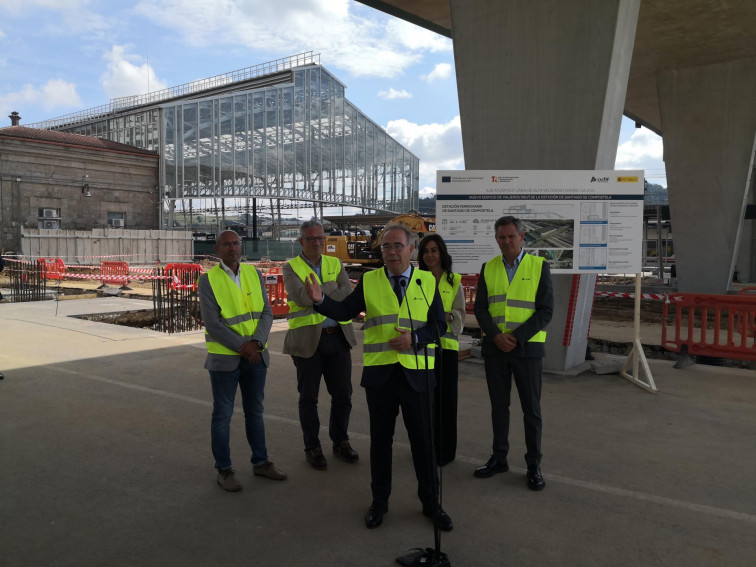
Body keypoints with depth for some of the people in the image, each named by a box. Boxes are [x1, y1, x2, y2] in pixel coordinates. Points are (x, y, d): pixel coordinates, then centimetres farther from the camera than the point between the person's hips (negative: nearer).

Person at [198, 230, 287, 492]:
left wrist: (256, 343, -18)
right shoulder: (208, 279, -9)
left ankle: (260, 462, 30)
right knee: (222, 414, 7)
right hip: (224, 358, -4)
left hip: (256, 355, 4)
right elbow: (212, 323, -15)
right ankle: (224, 470, 20)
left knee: (255, 411, 15)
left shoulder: (254, 274, 3)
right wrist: (243, 347, -19)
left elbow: (266, 313, -2)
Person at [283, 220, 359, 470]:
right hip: (308, 339, -3)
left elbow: (349, 295, -6)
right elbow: (301, 296, -18)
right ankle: (312, 447, 23)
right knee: (308, 397, 7)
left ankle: (340, 442, 29)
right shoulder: (291, 268, 0)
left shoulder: (335, 264, 10)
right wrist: (332, 290, -10)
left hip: (339, 336, 3)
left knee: (342, 394, 10)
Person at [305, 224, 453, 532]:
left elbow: (439, 324, 2)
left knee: (423, 441, 8)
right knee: (380, 440, 13)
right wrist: (320, 299, -21)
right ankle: (379, 501, 30)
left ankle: (430, 502, 27)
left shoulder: (427, 281, 2)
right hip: (379, 373, 1)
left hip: (417, 373, 0)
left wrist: (415, 338, -16)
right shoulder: (369, 281, 3)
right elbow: (345, 311, -3)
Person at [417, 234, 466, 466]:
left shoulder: (454, 281, 5)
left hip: (446, 345, -1)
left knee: (445, 398, 2)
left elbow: (460, 315, 2)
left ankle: (444, 451, 16)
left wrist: (445, 317, -18)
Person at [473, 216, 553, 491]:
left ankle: (534, 465, 18)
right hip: (494, 348, 3)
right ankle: (499, 458, 25)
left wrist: (517, 338, -16)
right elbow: (480, 308, 3)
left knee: (531, 409, 5)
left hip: (527, 347, -2)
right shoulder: (488, 268, 6)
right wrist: (496, 335, -13)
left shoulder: (539, 266, -3)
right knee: (499, 406, 12)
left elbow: (546, 311, -7)